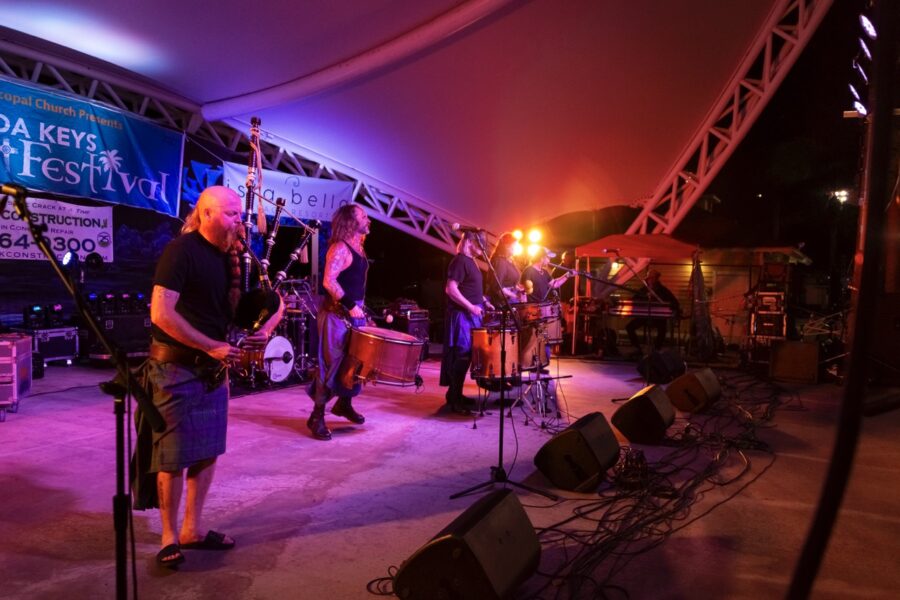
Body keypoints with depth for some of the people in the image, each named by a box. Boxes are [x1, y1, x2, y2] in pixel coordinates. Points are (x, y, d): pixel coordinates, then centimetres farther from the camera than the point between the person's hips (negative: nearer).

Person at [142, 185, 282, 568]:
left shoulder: (236, 256, 6)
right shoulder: (181, 250, -15)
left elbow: (275, 301, 12)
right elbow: (161, 313, -22)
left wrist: (265, 329, -9)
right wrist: (212, 346, -21)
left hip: (214, 367, 7)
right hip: (177, 368, -7)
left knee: (207, 451, 12)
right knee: (174, 455, 2)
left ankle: (192, 529, 26)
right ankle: (170, 537, 17)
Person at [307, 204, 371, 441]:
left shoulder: (358, 247, 15)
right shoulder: (340, 247, -15)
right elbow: (329, 281, -25)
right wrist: (350, 305, -24)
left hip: (354, 313, 10)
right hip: (337, 314, -9)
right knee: (331, 364, -6)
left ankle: (344, 404, 34)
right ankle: (317, 416, 4)